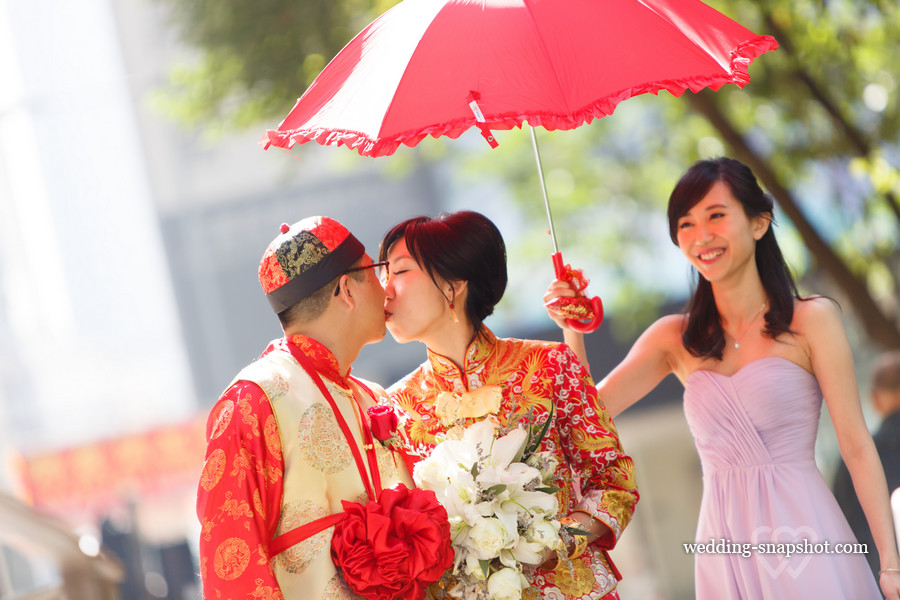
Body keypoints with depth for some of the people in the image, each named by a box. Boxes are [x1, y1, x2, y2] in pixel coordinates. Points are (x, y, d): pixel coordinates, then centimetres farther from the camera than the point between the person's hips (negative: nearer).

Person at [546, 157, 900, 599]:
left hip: (802, 535, -3)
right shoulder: (675, 339, 9)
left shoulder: (811, 320, -1)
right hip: (723, 542, 3)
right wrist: (573, 333, -12)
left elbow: (856, 447, -3)